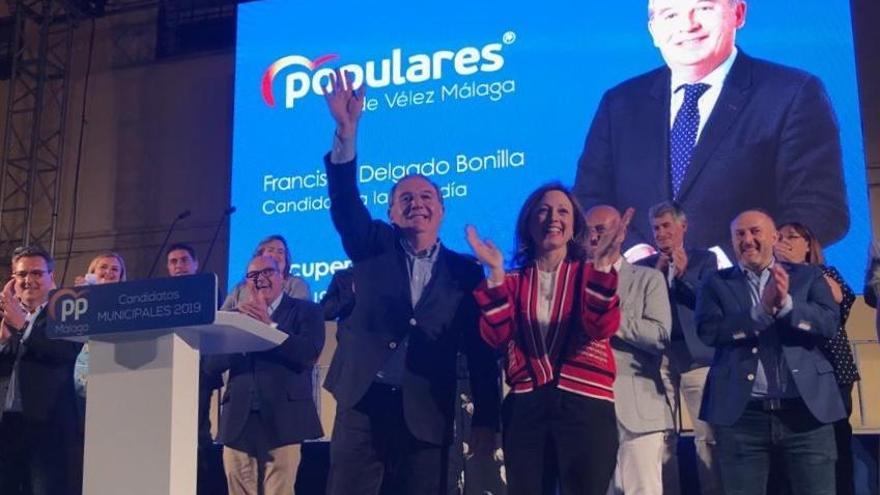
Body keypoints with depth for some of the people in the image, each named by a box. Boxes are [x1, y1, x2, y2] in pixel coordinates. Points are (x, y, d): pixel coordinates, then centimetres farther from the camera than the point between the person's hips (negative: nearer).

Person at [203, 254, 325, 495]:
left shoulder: (306, 311, 7)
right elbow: (210, 365, 6)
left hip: (281, 421, -3)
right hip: (238, 423, 4)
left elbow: (308, 353, -10)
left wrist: (268, 325, -13)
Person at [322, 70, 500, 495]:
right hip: (362, 405, 0)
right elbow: (345, 204, -8)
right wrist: (346, 130, -22)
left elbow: (480, 350, 5)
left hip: (426, 416, 0)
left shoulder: (465, 271, 8)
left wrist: (486, 419, 0)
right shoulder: (374, 248, 9)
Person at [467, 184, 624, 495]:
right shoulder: (512, 281, 10)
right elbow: (496, 338, -6)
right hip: (526, 408, 2)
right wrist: (495, 273, -15)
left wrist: (602, 263, -23)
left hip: (584, 405, -1)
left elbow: (603, 327, -12)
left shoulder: (589, 273, 7)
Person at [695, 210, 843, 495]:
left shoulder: (808, 276, 11)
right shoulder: (717, 284, 9)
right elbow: (708, 330, -7)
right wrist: (763, 309, -15)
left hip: (806, 410, 0)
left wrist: (786, 303, -19)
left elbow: (829, 323, -3)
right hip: (741, 415, 0)